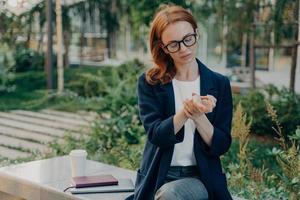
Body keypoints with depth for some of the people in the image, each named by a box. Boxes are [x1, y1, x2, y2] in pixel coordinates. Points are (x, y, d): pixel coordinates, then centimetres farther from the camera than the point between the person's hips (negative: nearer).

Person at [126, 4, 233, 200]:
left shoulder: (219, 84, 3)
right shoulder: (149, 83, 1)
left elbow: (221, 145, -2)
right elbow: (156, 135, -11)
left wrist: (198, 116, -20)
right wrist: (186, 111, -27)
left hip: (201, 177, 0)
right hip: (159, 178, 1)